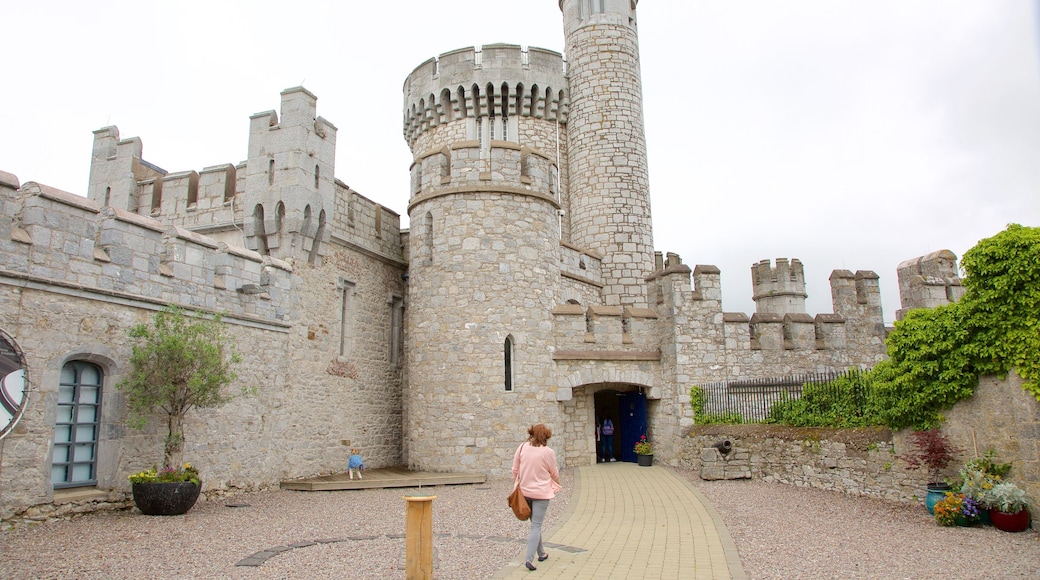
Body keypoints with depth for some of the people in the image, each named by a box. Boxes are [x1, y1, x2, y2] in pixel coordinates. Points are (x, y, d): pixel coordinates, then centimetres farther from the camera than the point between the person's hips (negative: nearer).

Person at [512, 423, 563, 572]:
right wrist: (557, 482, 21)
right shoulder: (548, 452, -13)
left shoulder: (522, 447, -4)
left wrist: (518, 482, 18)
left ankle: (541, 553, 31)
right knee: (536, 526, 0)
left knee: (535, 523, 20)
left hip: (525, 491, 4)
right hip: (541, 492, -4)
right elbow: (554, 474, 1)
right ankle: (528, 558, -10)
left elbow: (515, 469, 3)